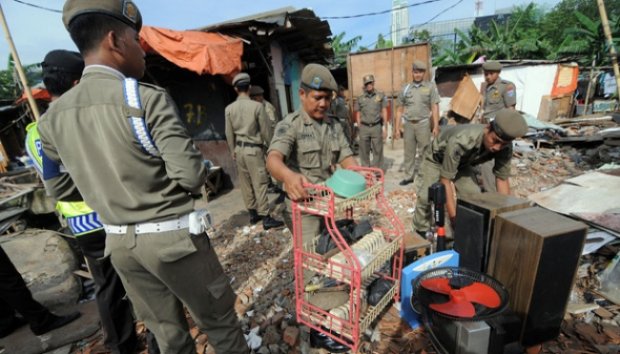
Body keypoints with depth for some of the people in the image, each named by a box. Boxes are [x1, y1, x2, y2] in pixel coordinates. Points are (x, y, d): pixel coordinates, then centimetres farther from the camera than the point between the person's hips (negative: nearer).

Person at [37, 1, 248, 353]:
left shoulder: (53, 116, 3)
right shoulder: (147, 98, -17)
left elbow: (60, 187, 11)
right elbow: (191, 175, -21)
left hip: (119, 242, 7)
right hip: (173, 236, -6)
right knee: (219, 320, 16)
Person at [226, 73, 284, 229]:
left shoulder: (229, 109, 0)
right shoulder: (257, 106, -12)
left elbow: (229, 133, 5)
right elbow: (266, 129, -6)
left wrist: (233, 150, 17)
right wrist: (270, 145, 8)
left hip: (239, 149, 5)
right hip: (253, 148, -5)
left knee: (245, 183, 12)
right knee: (260, 183, -2)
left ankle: (252, 213, 24)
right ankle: (266, 218, 1)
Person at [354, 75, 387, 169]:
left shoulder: (380, 95, 6)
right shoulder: (360, 98, 8)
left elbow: (384, 112, 6)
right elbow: (358, 114, 10)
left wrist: (385, 127, 1)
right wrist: (359, 128, 3)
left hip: (377, 127, -1)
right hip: (364, 127, 1)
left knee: (378, 151, 3)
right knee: (364, 151, 6)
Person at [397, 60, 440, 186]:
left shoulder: (430, 86, 2)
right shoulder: (406, 88, 8)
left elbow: (435, 107, -2)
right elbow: (400, 109, 11)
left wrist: (436, 126, -9)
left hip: (423, 123, -2)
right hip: (408, 124, 3)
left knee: (424, 152, 1)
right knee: (409, 152, 8)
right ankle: (409, 176, 17)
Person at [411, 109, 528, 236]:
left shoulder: (505, 148, -27)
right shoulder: (460, 141, -45)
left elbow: (502, 179, -14)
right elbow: (445, 181, -40)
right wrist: (454, 218, -41)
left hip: (463, 163, 5)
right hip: (437, 159, -4)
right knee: (426, 197, -19)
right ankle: (421, 232, 3)